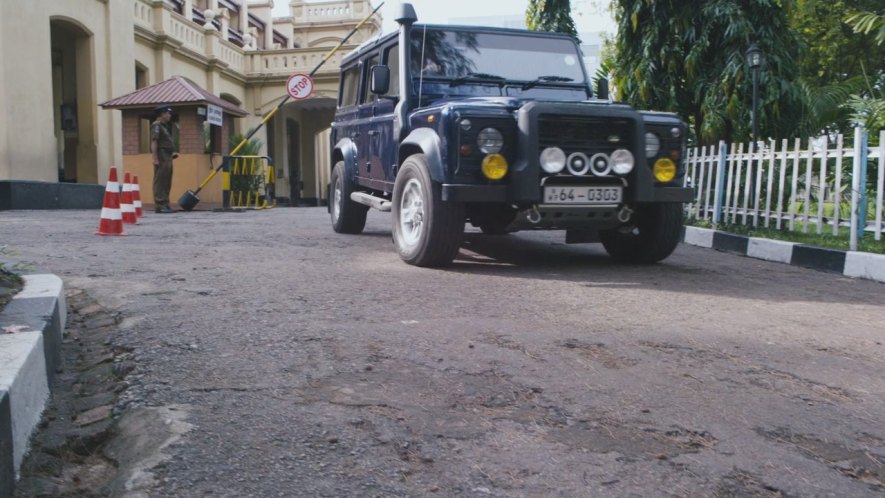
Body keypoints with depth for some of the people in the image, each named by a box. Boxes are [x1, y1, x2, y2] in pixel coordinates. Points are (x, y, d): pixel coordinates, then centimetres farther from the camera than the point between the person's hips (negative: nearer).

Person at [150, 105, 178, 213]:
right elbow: (153, 142, -17)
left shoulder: (164, 126, 21)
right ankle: (159, 205, -8)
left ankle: (165, 205, 17)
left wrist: (172, 153, 16)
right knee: (160, 181, -8)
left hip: (167, 157, 10)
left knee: (167, 182, 12)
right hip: (161, 157, -10)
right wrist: (155, 158, -22)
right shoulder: (156, 125, -9)